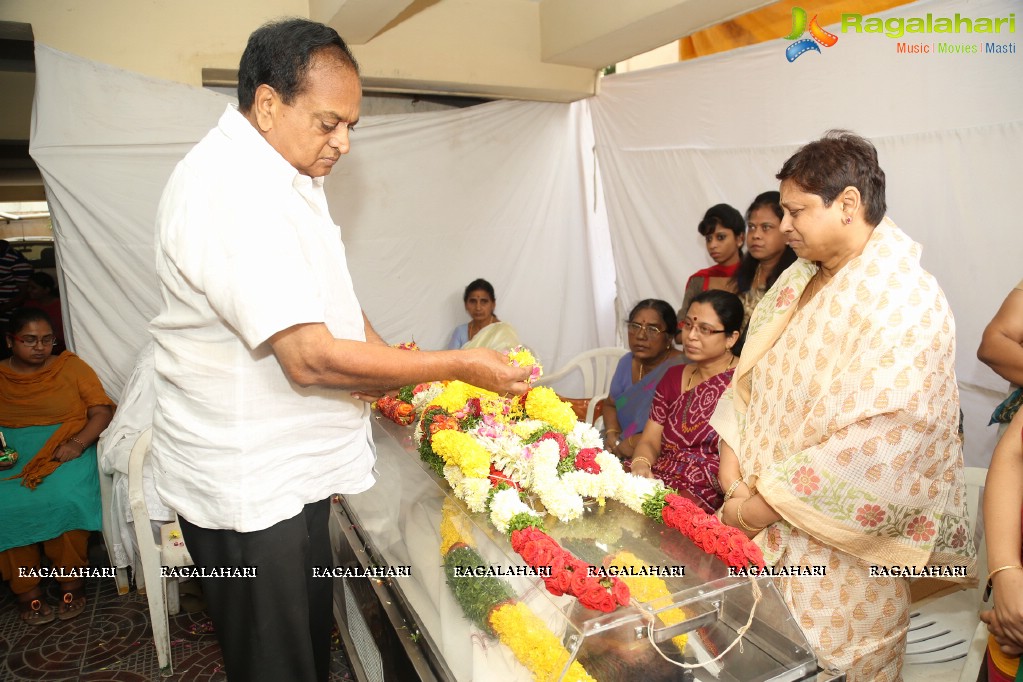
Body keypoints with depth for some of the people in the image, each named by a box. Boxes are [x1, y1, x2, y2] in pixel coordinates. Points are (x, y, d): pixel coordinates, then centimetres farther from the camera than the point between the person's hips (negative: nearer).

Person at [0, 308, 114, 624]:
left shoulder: (72, 367, 7)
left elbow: (101, 412, 1)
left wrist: (77, 443, -16)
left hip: (65, 452, -2)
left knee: (63, 498, -31)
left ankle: (71, 580, -11)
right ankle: (26, 590, -11)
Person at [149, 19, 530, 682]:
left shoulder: (288, 175, 8)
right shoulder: (229, 191, -25)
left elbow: (327, 290, 18)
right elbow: (311, 357, -30)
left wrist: (385, 357, 2)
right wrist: (460, 366, -23)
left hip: (293, 466, 9)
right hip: (249, 486, -9)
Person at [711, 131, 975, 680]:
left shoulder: (906, 306, -20)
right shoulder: (797, 279, 4)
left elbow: (872, 452, -25)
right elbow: (747, 380, 5)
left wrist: (763, 506, -17)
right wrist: (733, 476, -6)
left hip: (837, 552, -6)